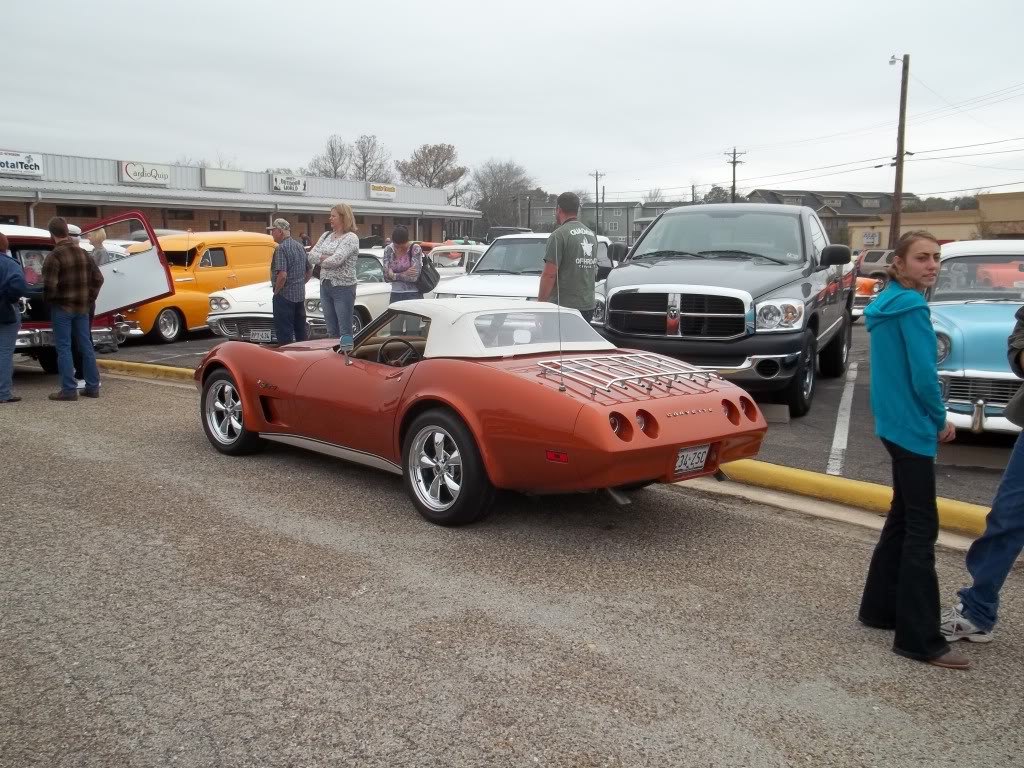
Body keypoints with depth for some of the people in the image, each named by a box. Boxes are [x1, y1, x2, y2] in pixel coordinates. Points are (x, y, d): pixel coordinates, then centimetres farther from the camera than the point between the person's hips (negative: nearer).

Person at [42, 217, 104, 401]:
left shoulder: (54, 256, -14)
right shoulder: (82, 253, 8)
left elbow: (49, 284, -21)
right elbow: (98, 278, 10)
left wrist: (48, 299, -3)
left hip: (62, 307, -6)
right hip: (82, 307, 6)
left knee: (64, 348, -2)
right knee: (86, 346, 10)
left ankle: (69, 389, -3)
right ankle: (92, 386, 13)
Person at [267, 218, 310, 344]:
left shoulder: (281, 248, -16)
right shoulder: (300, 247, 11)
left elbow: (282, 275, -24)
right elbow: (309, 270, 19)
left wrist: (276, 291, -11)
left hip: (285, 295, -8)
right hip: (300, 295, 8)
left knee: (284, 333, -3)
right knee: (300, 331, 15)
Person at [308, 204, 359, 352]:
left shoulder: (351, 237, -10)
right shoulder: (326, 235, 12)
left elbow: (336, 260, -21)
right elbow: (311, 256, 4)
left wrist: (320, 260, -4)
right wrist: (326, 258, -12)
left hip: (343, 288, -7)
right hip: (325, 286, 7)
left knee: (345, 330, -4)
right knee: (331, 330, 12)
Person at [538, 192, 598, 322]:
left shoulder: (559, 235, -11)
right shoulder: (592, 235, 14)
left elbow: (549, 274, -16)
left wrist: (540, 303, -11)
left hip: (565, 306, -8)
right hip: (588, 306, 8)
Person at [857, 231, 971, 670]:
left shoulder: (886, 306, 12)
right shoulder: (911, 306, -16)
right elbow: (924, 376, -21)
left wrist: (932, 419, 10)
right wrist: (941, 420, -5)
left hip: (895, 425, 10)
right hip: (913, 428, -10)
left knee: (902, 519, 18)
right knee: (922, 530, -6)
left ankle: (879, 607, 27)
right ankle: (919, 639, -2)